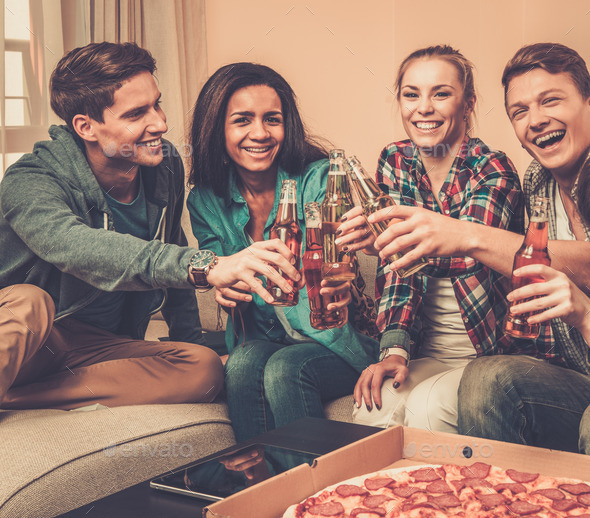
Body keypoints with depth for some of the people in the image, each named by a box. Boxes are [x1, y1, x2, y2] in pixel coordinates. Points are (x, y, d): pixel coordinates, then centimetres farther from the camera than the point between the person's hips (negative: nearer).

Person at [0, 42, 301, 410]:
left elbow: (170, 254, 16)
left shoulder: (165, 167, -1)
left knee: (205, 369, -24)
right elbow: (80, 249, -42)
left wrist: (191, 340, 10)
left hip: (100, 348, 6)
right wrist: (207, 266, -56)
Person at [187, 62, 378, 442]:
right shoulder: (205, 202, 0)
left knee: (284, 370, -31)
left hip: (331, 340, -2)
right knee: (243, 365, -29)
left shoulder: (318, 179, -11)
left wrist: (339, 287, -45)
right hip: (262, 338, 3)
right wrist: (225, 284, -21)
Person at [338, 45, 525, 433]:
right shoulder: (395, 163, 4)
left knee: (428, 408, -29)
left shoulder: (495, 171, -10)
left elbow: (471, 250, -29)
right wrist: (395, 350, -17)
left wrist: (398, 234, -49)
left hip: (493, 351, -3)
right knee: (374, 405, -25)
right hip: (426, 351, 3)